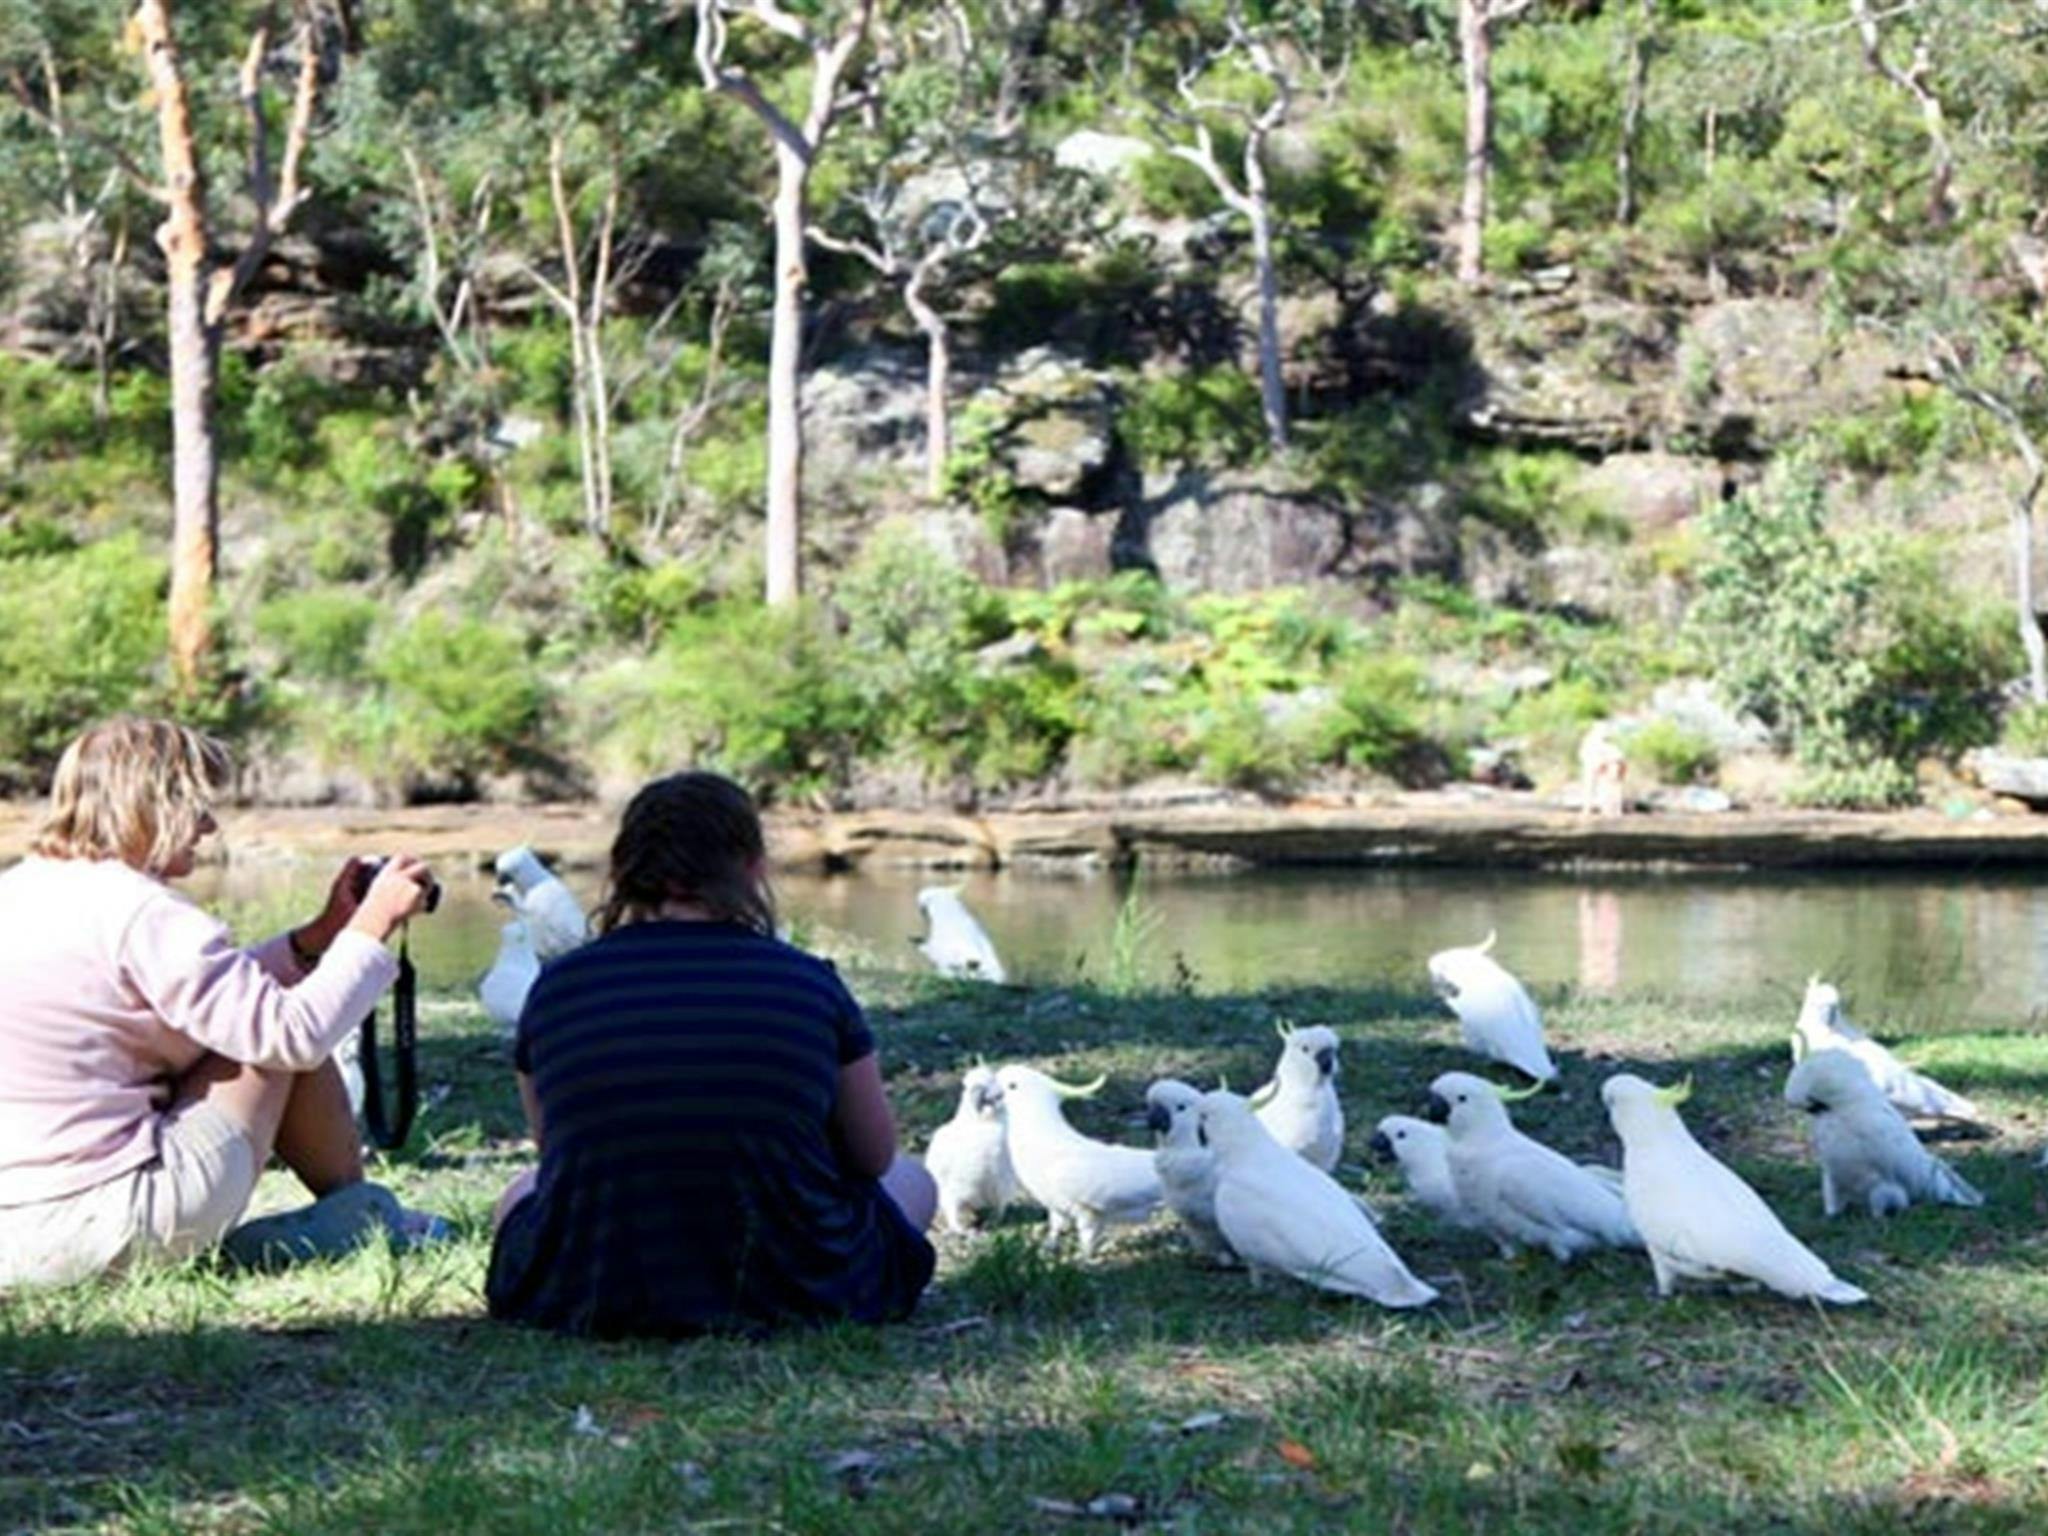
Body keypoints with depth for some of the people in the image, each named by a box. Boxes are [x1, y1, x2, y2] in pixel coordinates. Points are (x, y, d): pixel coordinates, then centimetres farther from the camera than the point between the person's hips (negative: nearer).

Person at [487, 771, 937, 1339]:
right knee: (912, 1181, 30)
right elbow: (874, 1157, 5)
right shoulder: (808, 983, -8)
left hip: (590, 1301, -1)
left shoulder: (556, 988, -3)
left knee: (522, 1192, 35)